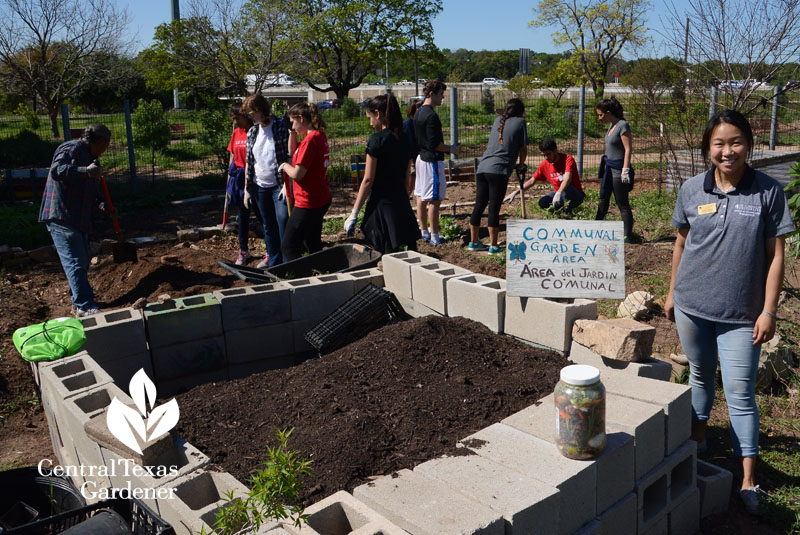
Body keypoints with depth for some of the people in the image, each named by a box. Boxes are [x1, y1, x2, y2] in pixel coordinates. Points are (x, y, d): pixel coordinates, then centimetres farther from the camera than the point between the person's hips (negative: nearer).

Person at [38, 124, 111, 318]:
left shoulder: (89, 156, 21)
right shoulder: (71, 149, -11)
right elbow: (57, 170, -31)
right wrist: (85, 171, -43)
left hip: (79, 219, 10)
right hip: (61, 217, -10)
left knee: (83, 262, 15)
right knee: (75, 263, -12)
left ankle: (78, 303, 26)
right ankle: (85, 307, -13)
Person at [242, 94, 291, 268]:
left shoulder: (281, 128, -9)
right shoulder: (252, 132, 8)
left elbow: (289, 158, -11)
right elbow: (249, 162, 11)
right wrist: (247, 188, 9)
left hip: (278, 186, -6)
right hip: (260, 187, 6)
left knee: (284, 224, -8)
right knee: (268, 227, 14)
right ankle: (273, 261, 26)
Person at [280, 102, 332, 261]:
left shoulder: (310, 139, -20)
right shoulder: (320, 136, 10)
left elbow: (297, 174, -21)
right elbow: (293, 152, 24)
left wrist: (285, 166, -2)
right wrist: (293, 133, 11)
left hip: (308, 202, -10)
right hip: (321, 199, 10)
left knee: (288, 246, -3)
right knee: (313, 245, 18)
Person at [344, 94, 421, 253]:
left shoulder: (376, 140, -10)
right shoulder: (404, 139, 9)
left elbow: (368, 180, -12)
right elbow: (407, 179, 14)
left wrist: (353, 214, -8)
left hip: (382, 204, -7)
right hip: (402, 204, 7)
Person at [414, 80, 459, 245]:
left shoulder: (418, 113, 12)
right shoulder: (431, 115, -18)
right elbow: (434, 143, -22)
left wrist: (446, 148, 20)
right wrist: (451, 149, -7)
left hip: (420, 158, 10)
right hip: (432, 160, -10)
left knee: (421, 197, 13)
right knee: (434, 199, -6)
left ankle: (424, 231, 23)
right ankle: (434, 237, -2)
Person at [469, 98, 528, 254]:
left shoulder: (498, 120, 20)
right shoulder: (520, 122, 6)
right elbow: (523, 149, 8)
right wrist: (521, 165, 23)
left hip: (482, 167, 6)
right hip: (499, 170, -6)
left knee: (479, 206, 10)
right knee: (494, 209, -4)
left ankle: (474, 242, 19)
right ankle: (493, 246, 0)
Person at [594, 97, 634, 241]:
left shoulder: (623, 126, -15)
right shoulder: (612, 125, 11)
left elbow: (628, 149, -18)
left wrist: (625, 170, -22)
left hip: (618, 169, -9)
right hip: (608, 167, 9)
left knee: (622, 203, -4)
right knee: (603, 199, 21)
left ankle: (627, 236, 1)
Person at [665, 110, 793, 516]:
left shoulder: (768, 191, -7)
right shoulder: (691, 190, -1)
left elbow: (775, 253, -5)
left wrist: (769, 310, -8)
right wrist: (672, 292, 13)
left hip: (741, 313, -2)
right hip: (692, 305, 3)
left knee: (740, 392, 2)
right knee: (700, 374, 21)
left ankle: (748, 482, 13)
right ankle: (697, 438, 43)